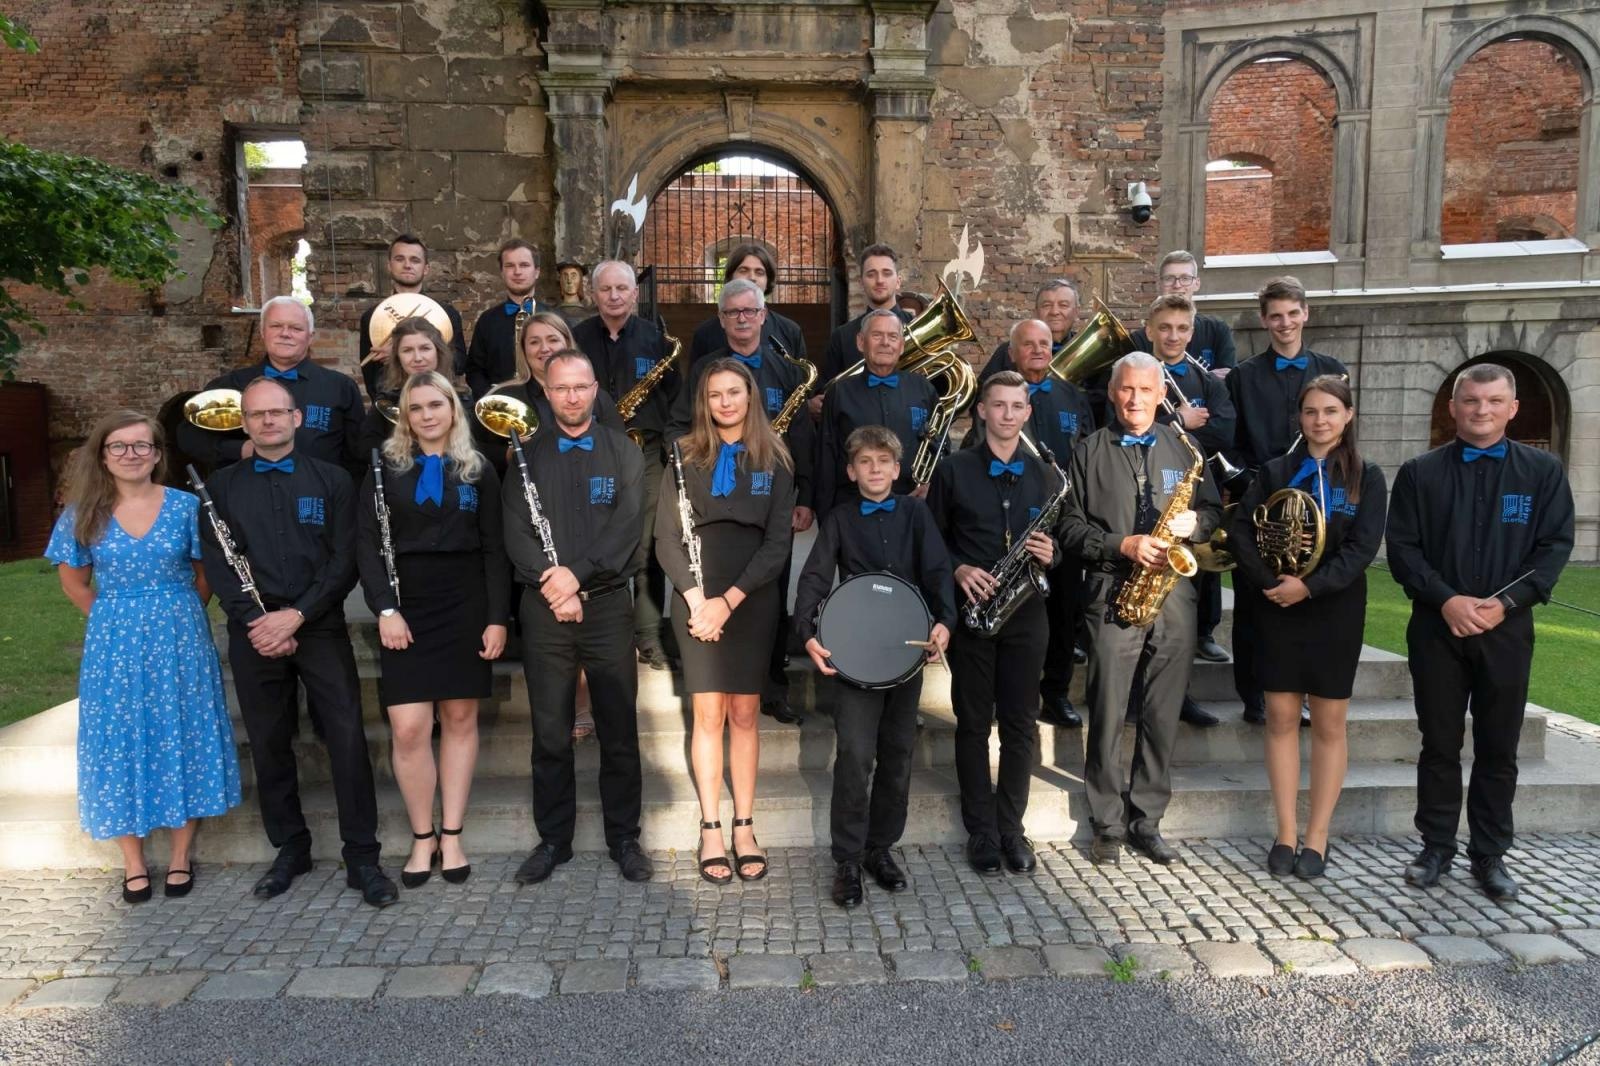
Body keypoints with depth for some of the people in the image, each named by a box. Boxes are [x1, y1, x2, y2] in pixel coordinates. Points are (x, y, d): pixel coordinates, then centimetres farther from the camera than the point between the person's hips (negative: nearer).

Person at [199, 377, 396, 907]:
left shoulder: (332, 480, 5)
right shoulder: (221, 487, 9)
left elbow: (344, 561, -3)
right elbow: (217, 565, 2)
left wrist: (295, 615, -13)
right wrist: (257, 622, -10)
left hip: (320, 627, -2)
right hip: (253, 632, 2)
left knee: (347, 737, -6)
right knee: (269, 743, 9)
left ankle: (362, 857, 2)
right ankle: (290, 848, 24)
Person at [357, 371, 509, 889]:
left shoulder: (478, 470, 6)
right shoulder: (386, 467, 5)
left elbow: (494, 549, 4)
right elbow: (368, 544, 0)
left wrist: (497, 617, -4)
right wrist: (385, 608, -12)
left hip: (466, 605, 1)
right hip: (406, 606, -1)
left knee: (460, 718, 5)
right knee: (409, 728, -6)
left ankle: (451, 836, 18)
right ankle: (422, 837, 12)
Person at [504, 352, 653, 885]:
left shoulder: (623, 451, 5)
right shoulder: (526, 455, 8)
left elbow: (627, 525, -7)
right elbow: (516, 532, -1)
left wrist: (578, 573, -18)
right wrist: (553, 587, -13)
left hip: (607, 604, -1)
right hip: (544, 608, 1)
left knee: (619, 729, 5)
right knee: (550, 732, 8)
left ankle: (624, 838, 18)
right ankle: (553, 839, 22)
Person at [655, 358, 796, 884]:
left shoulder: (774, 459, 5)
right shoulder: (685, 455, 6)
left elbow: (778, 541, -2)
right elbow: (666, 537, 2)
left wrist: (730, 599, -12)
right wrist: (696, 596, -12)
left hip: (753, 598, 0)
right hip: (696, 596, 0)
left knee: (744, 713, 3)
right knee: (708, 713, -1)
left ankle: (744, 826, 14)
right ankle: (710, 828, 9)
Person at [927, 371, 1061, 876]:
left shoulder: (1044, 476, 10)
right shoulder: (953, 470, 2)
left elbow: (1060, 543, 14)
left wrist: (1050, 555, -9)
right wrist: (957, 570, -14)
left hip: (1026, 612, 2)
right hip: (971, 610, -2)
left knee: (1021, 723, 5)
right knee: (974, 723, 4)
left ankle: (1011, 827, 19)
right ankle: (981, 831, 15)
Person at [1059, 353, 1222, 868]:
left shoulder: (1183, 448, 12)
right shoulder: (1090, 451, 5)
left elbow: (1213, 509, 15)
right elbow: (1071, 526, 1)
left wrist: (1195, 522, -7)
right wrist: (1123, 545, -13)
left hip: (1174, 596, 3)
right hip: (1113, 596, -2)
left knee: (1163, 715, 6)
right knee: (1107, 716, -1)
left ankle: (1146, 820, 19)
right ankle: (1108, 825, 12)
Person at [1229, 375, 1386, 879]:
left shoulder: (1366, 477, 3)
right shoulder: (1275, 471, 6)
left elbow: (1363, 546, -7)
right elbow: (1240, 530, -1)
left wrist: (1310, 586, -17)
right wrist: (1268, 581, -13)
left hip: (1335, 610, -1)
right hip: (1277, 610, 1)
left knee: (1328, 724, 4)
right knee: (1281, 718, 3)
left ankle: (1317, 838, 13)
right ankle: (1285, 834, 11)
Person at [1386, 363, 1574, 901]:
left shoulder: (1543, 471, 4)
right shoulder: (1419, 473, 3)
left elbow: (1555, 546, -1)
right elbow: (1402, 548, -2)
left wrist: (1505, 603, -14)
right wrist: (1446, 600, -15)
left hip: (1507, 629, 0)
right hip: (1437, 628, 0)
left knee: (1499, 748, 9)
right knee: (1439, 744, 8)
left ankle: (1490, 854, 22)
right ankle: (1436, 846, 20)